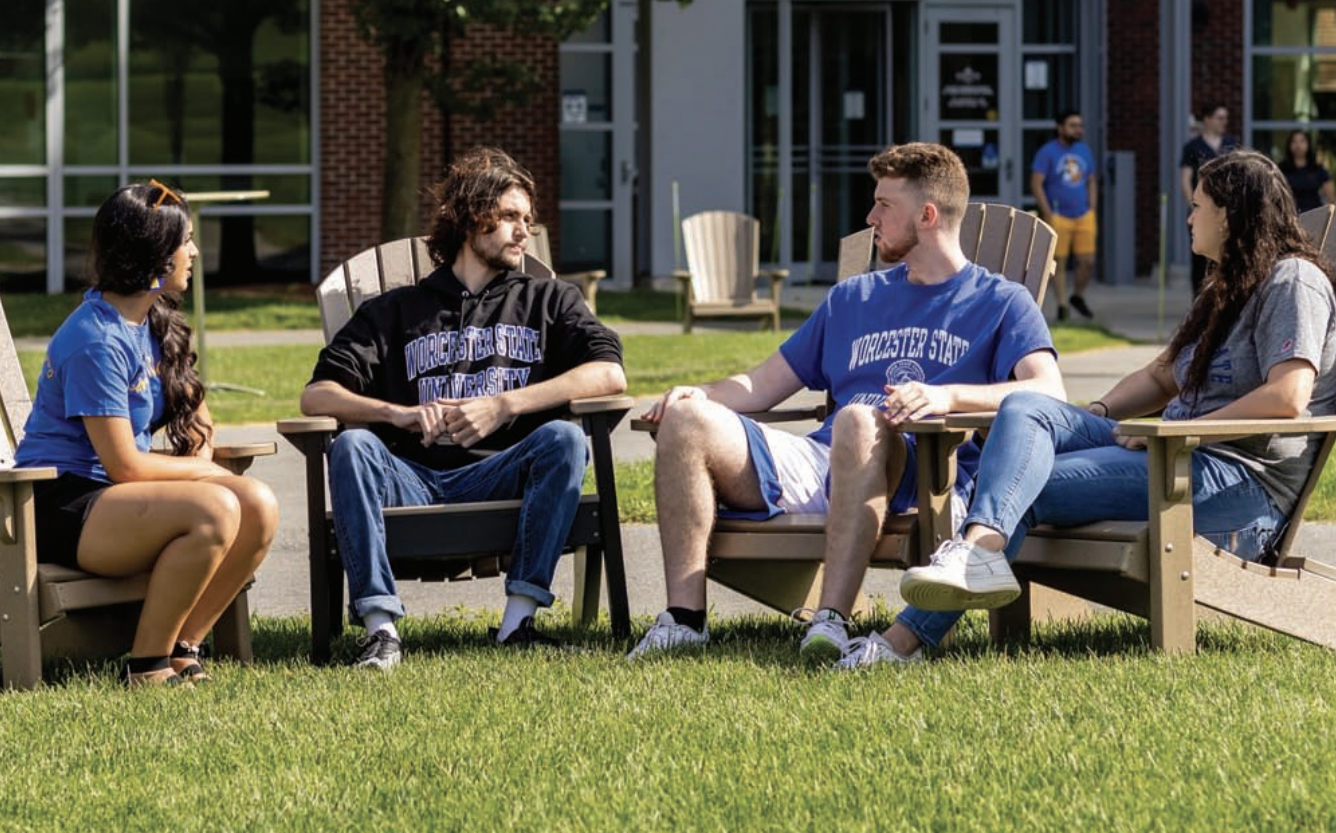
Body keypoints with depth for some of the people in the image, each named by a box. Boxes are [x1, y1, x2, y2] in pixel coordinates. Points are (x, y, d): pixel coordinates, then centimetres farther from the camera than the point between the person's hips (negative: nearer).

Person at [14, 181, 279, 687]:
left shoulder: (154, 321, 10)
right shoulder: (96, 341, -19)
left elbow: (192, 407, 24)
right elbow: (124, 465, -18)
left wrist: (200, 452, 2)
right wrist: (201, 471, -3)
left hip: (119, 494, 9)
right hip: (62, 504, -9)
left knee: (259, 507, -12)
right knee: (215, 510, -30)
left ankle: (183, 646, -4)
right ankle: (147, 666, -18)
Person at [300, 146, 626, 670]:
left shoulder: (549, 302, 21)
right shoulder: (397, 312, 20)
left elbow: (609, 374, 1)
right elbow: (316, 397, 7)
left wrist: (503, 405, -10)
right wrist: (400, 414, -12)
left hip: (500, 478, 0)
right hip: (413, 482, 0)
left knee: (563, 438, -30)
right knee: (352, 446, -30)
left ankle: (519, 617, -34)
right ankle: (381, 628, -40)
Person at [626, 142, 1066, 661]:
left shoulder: (1000, 302, 12)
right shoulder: (853, 298, 31)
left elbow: (1048, 393, -6)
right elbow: (766, 384, 30)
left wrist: (947, 395, -23)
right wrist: (702, 395, 7)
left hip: (925, 476, -6)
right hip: (821, 462, 6)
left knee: (858, 421, -41)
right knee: (685, 419, -16)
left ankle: (831, 622, -48)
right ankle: (684, 618, -23)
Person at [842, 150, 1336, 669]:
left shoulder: (1293, 281, -4)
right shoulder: (1224, 291, 28)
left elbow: (1288, 397, -19)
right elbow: (1160, 377, 31)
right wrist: (1096, 414, 10)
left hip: (1244, 483, -9)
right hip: (1182, 460, 9)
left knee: (1026, 484, -20)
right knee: (1023, 408, -12)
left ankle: (911, 633, -30)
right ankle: (979, 547, -34)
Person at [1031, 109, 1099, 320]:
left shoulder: (1084, 151, 12)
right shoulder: (1048, 152, -6)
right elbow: (1036, 184, -9)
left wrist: (1092, 209, 8)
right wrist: (1048, 214, -13)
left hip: (1083, 216, 5)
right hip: (1058, 216, -5)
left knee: (1088, 261, 0)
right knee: (1059, 261, -1)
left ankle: (1078, 295, 23)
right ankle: (1061, 305, 7)